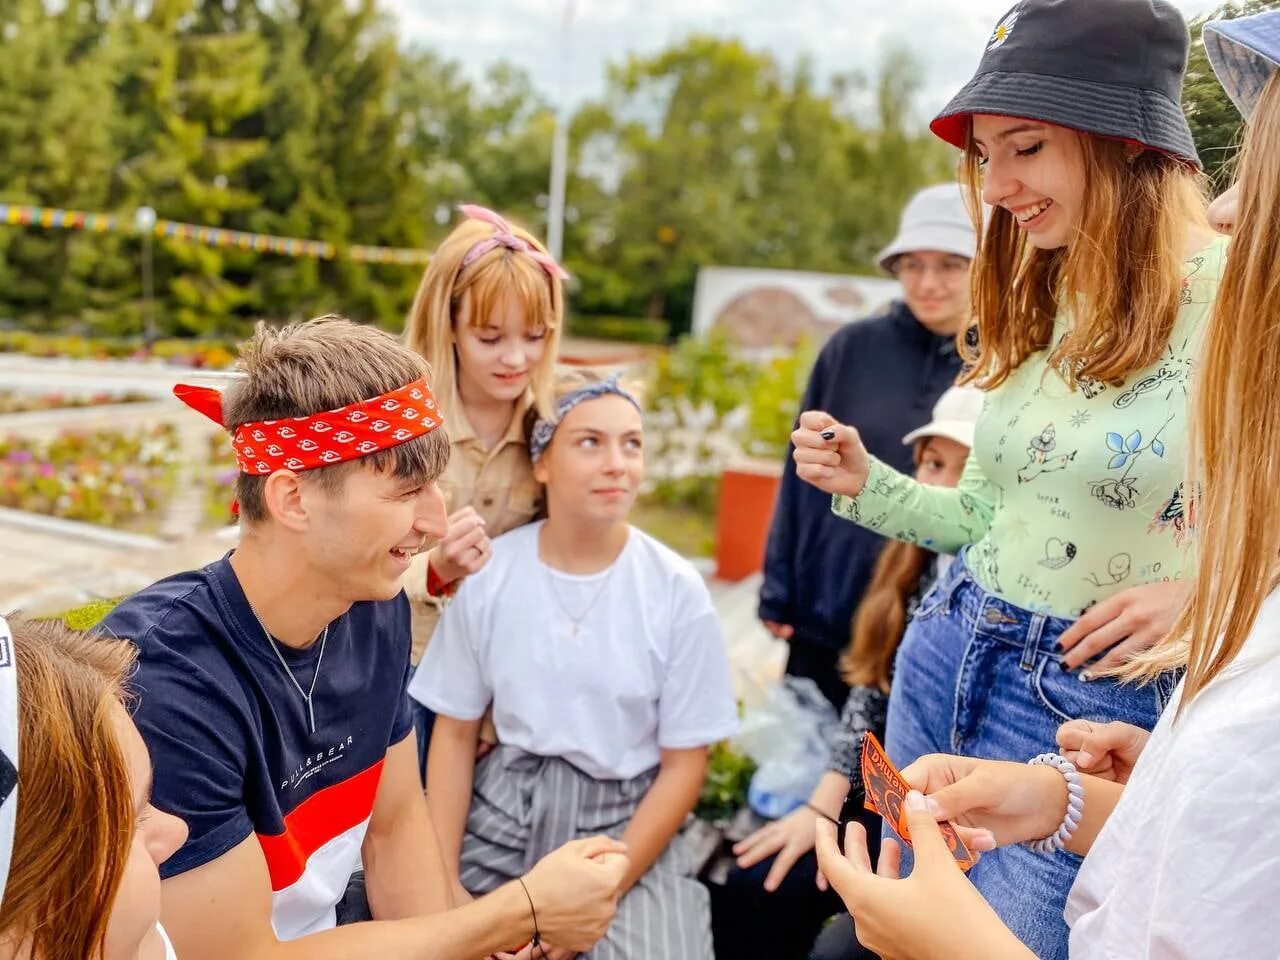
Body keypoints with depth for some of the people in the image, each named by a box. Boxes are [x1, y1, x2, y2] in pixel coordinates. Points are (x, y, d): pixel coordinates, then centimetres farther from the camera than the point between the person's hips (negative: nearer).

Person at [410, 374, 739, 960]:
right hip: (503, 812, 2)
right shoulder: (487, 573, -4)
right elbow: (454, 733, 4)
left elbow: (684, 766, -5)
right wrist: (443, 881, -6)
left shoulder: (678, 592, -9)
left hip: (628, 824, -1)